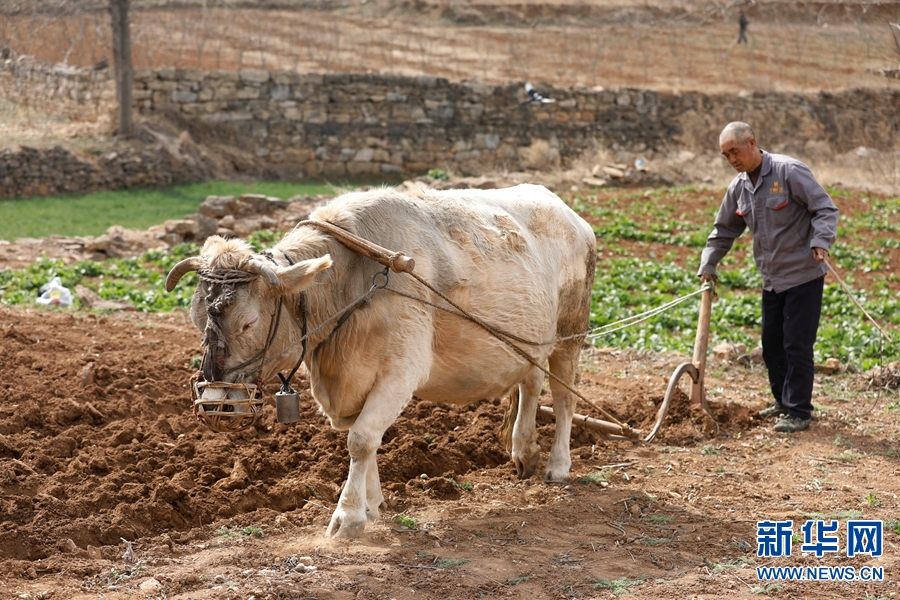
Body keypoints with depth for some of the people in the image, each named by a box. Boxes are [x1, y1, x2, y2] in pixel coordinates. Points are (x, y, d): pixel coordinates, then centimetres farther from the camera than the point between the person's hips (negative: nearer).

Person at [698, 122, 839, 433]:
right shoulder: (738, 188, 7)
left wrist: (820, 242, -28)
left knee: (797, 345, -6)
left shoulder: (789, 171, -15)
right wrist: (708, 266, 14)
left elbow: (825, 208, -15)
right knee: (772, 345, 13)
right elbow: (724, 230, 18)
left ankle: (798, 411, 1)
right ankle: (784, 401, 28)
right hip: (772, 279, 7)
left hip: (803, 275, -7)